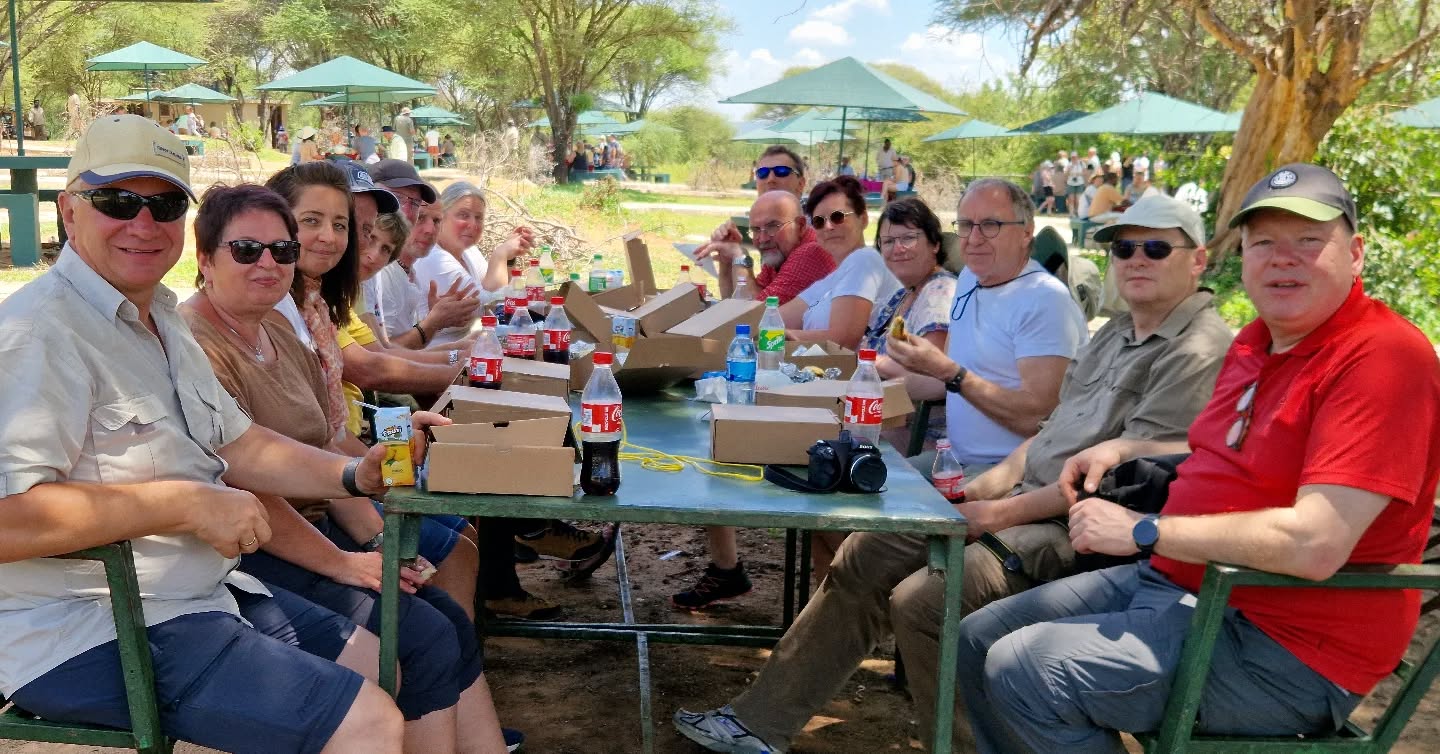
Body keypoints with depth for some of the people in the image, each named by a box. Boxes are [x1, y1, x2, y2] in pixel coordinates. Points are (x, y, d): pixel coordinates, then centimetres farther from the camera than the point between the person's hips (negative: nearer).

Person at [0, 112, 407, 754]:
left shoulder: (159, 320, 13)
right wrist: (187, 503, -25)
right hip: (85, 635, -10)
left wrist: (352, 475, -1)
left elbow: (237, 446, 15)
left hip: (196, 596, 10)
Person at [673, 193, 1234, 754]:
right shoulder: (1118, 334, 18)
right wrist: (990, 485, 6)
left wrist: (1005, 512, -17)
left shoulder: (1198, 351, -12)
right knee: (863, 559, 2)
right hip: (1028, 498, 9)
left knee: (921, 600, -26)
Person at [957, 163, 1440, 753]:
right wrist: (1128, 450, 10)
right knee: (979, 638, 8)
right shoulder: (1257, 340, 10)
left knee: (1021, 672, -22)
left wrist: (1143, 530, -20)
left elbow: (1315, 544, -29)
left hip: (1282, 645, -9)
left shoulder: (1383, 356, -20)